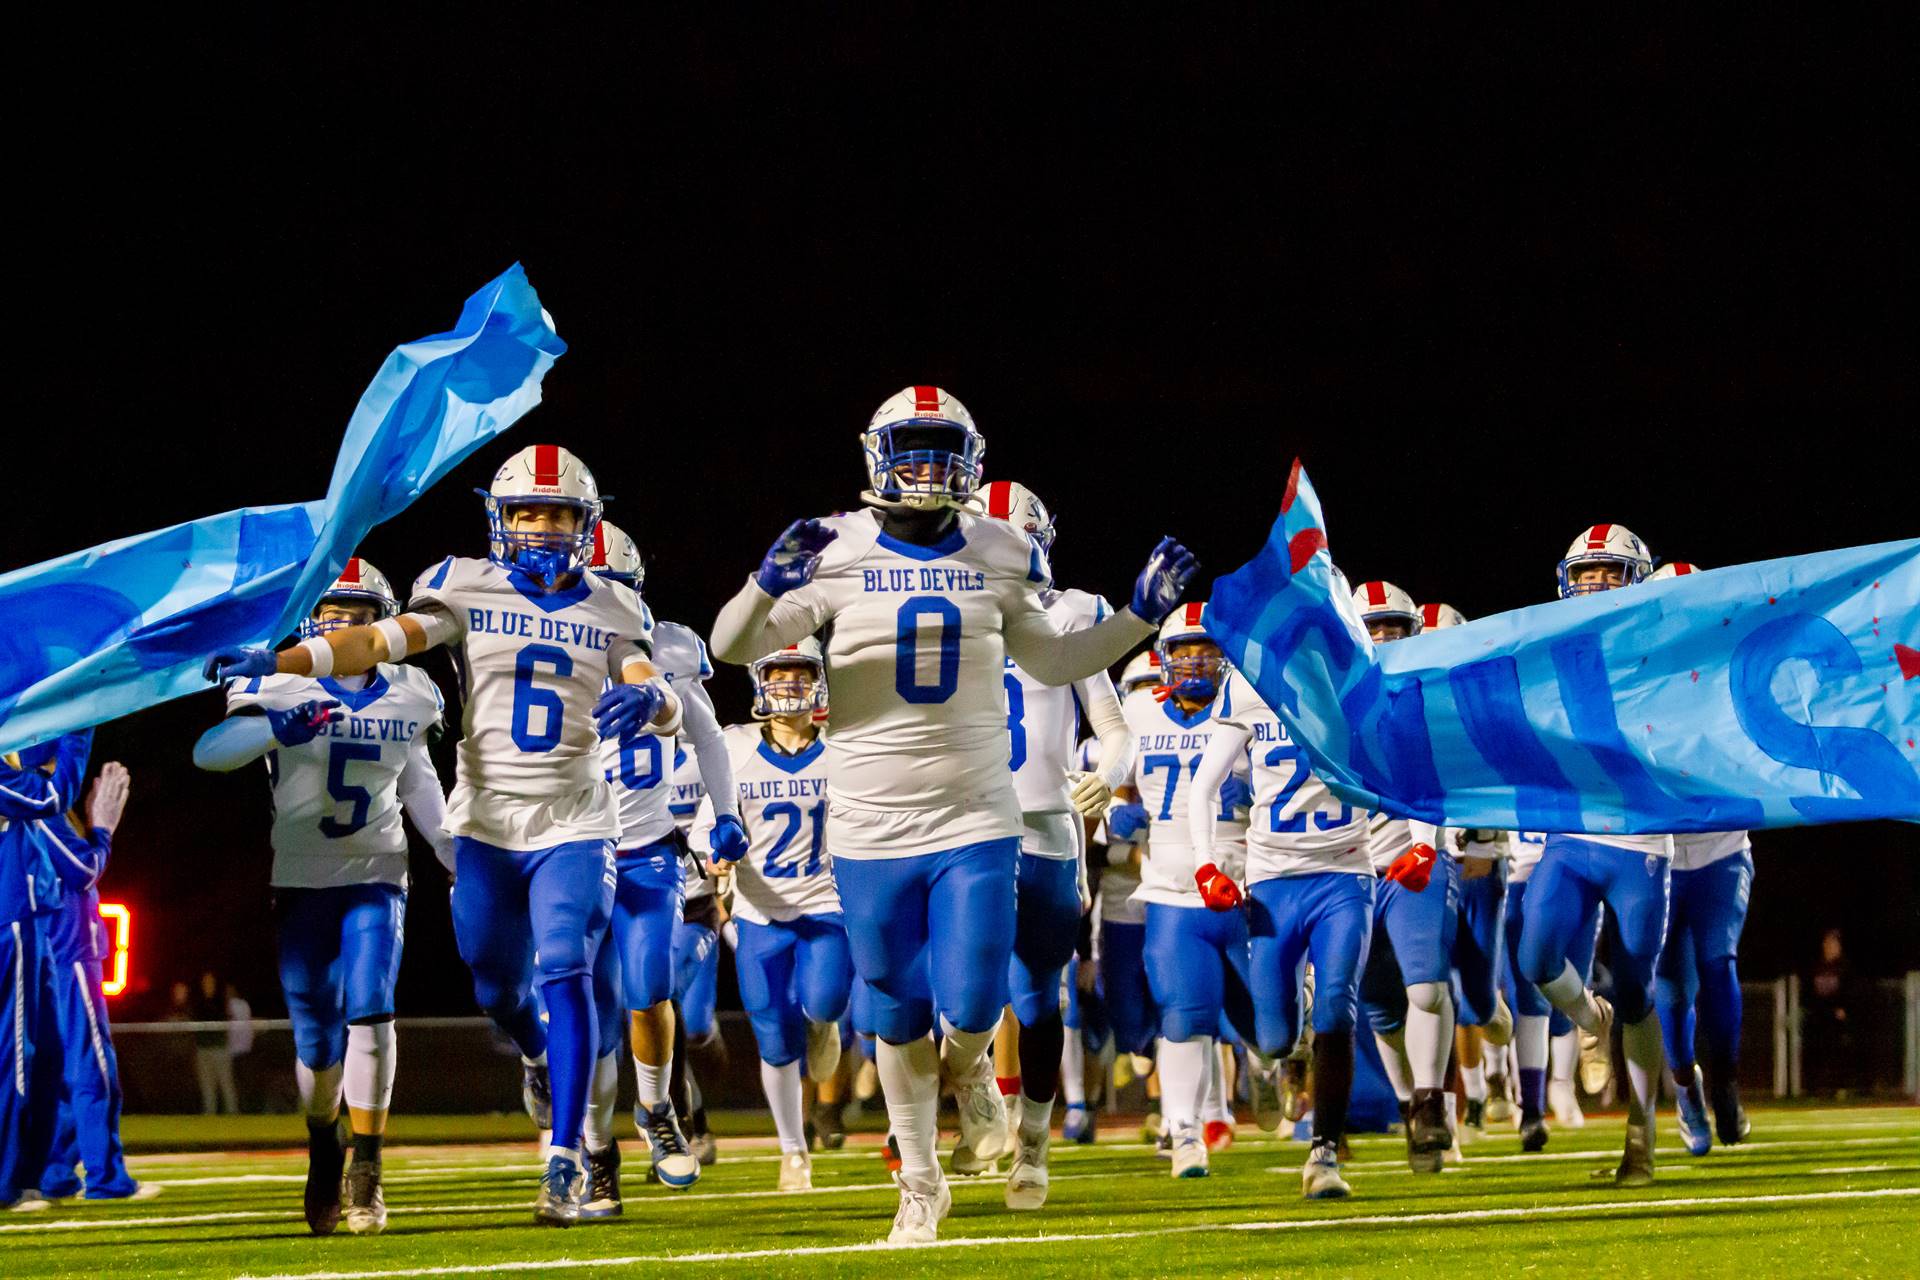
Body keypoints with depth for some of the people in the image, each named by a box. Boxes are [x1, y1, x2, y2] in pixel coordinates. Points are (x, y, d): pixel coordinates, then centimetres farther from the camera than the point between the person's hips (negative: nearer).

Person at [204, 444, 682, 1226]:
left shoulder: (612, 611, 2)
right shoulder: (467, 589, -1)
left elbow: (668, 711, -6)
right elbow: (381, 642, -13)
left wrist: (649, 697, -32)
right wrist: (278, 661, -28)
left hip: (572, 824, -1)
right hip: (486, 823, 1)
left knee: (564, 973, -16)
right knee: (496, 986, 11)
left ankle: (564, 1161, -13)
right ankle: (536, 1053, 49)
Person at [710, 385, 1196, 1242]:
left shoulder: (998, 559, 3)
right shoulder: (838, 556, -6)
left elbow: (1052, 662, 18)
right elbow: (733, 648, -8)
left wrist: (1141, 615, 9)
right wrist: (771, 585, -27)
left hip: (975, 824, 1)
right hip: (871, 830, -1)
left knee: (970, 1006, -8)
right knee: (900, 1021, 8)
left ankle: (967, 1068, 29)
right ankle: (919, 1184, 25)